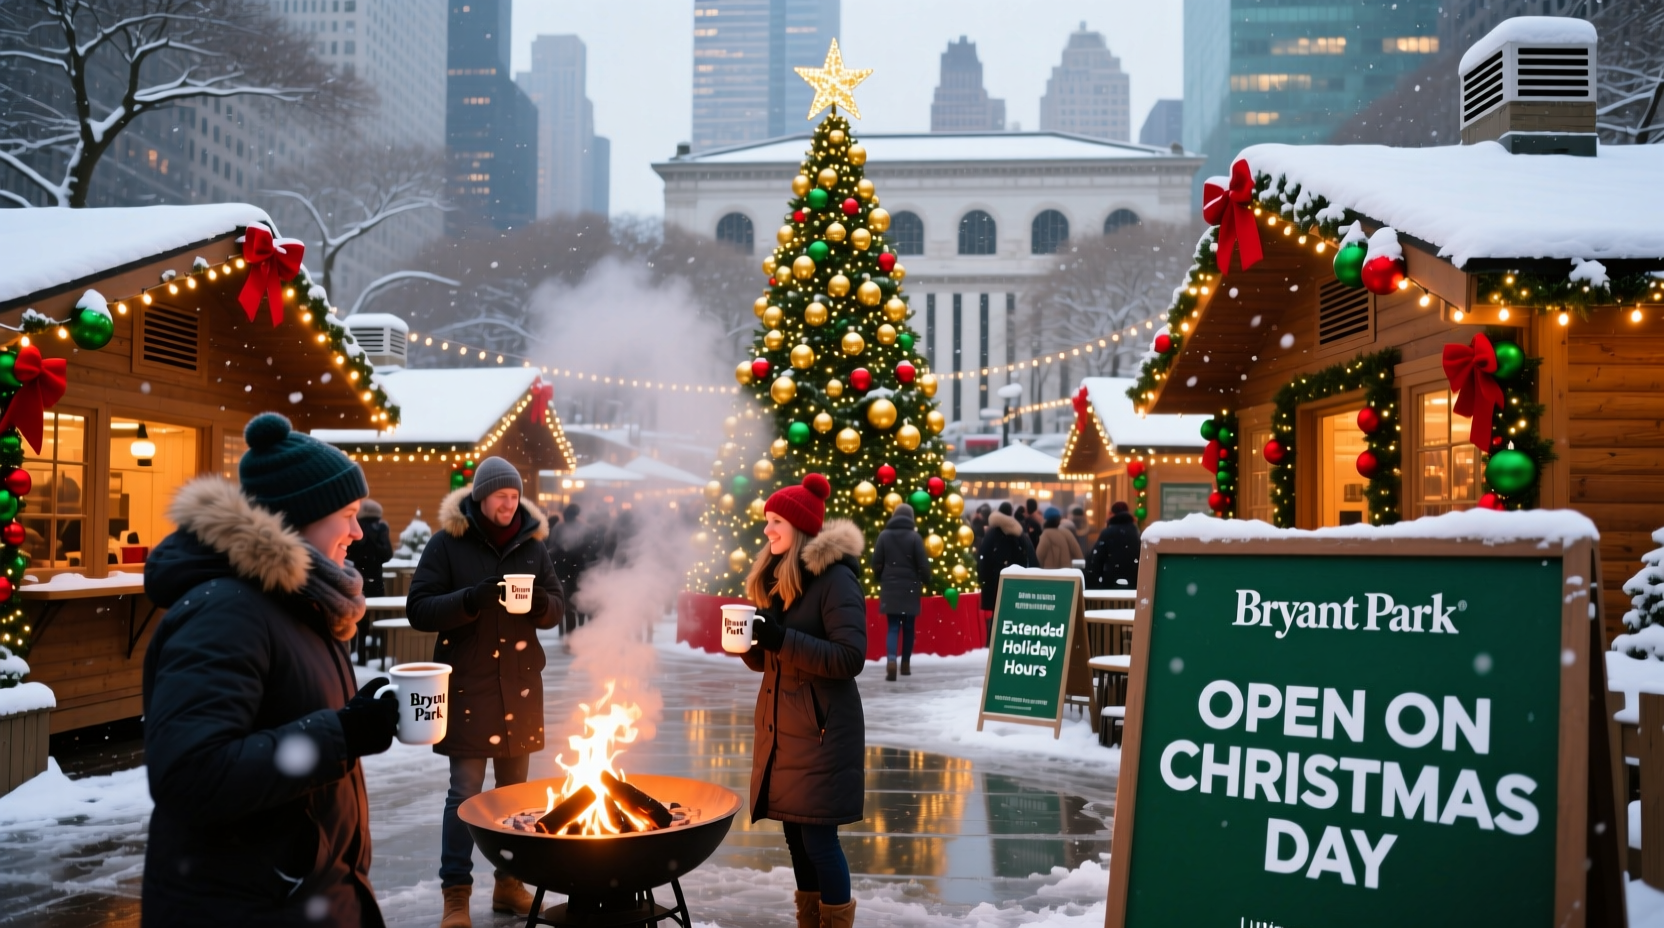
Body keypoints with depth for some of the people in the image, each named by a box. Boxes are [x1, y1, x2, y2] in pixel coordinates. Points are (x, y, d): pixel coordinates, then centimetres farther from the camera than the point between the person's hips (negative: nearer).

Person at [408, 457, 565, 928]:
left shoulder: (532, 543, 6)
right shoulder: (447, 543, -5)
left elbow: (557, 605, 10)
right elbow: (419, 609, -9)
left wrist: (542, 602, -14)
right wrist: (473, 599, -24)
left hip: (521, 685, 4)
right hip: (467, 684, -4)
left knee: (515, 788, 12)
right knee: (465, 792, -2)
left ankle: (509, 884, 25)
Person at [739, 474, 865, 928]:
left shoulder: (835, 577, -12)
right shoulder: (776, 576, 12)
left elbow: (850, 657, -19)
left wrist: (783, 640, -25)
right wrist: (750, 640, -5)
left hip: (820, 728, -7)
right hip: (780, 726, 7)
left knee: (818, 836, -6)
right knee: (795, 835, 12)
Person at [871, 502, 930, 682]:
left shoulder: (884, 535, 0)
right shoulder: (914, 536, -5)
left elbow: (876, 563, 2)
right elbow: (923, 564, -6)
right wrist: (926, 581, 12)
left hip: (890, 587, 1)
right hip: (910, 588, -1)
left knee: (893, 627, 1)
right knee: (908, 627, 12)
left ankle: (891, 660, -20)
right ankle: (906, 664, 19)